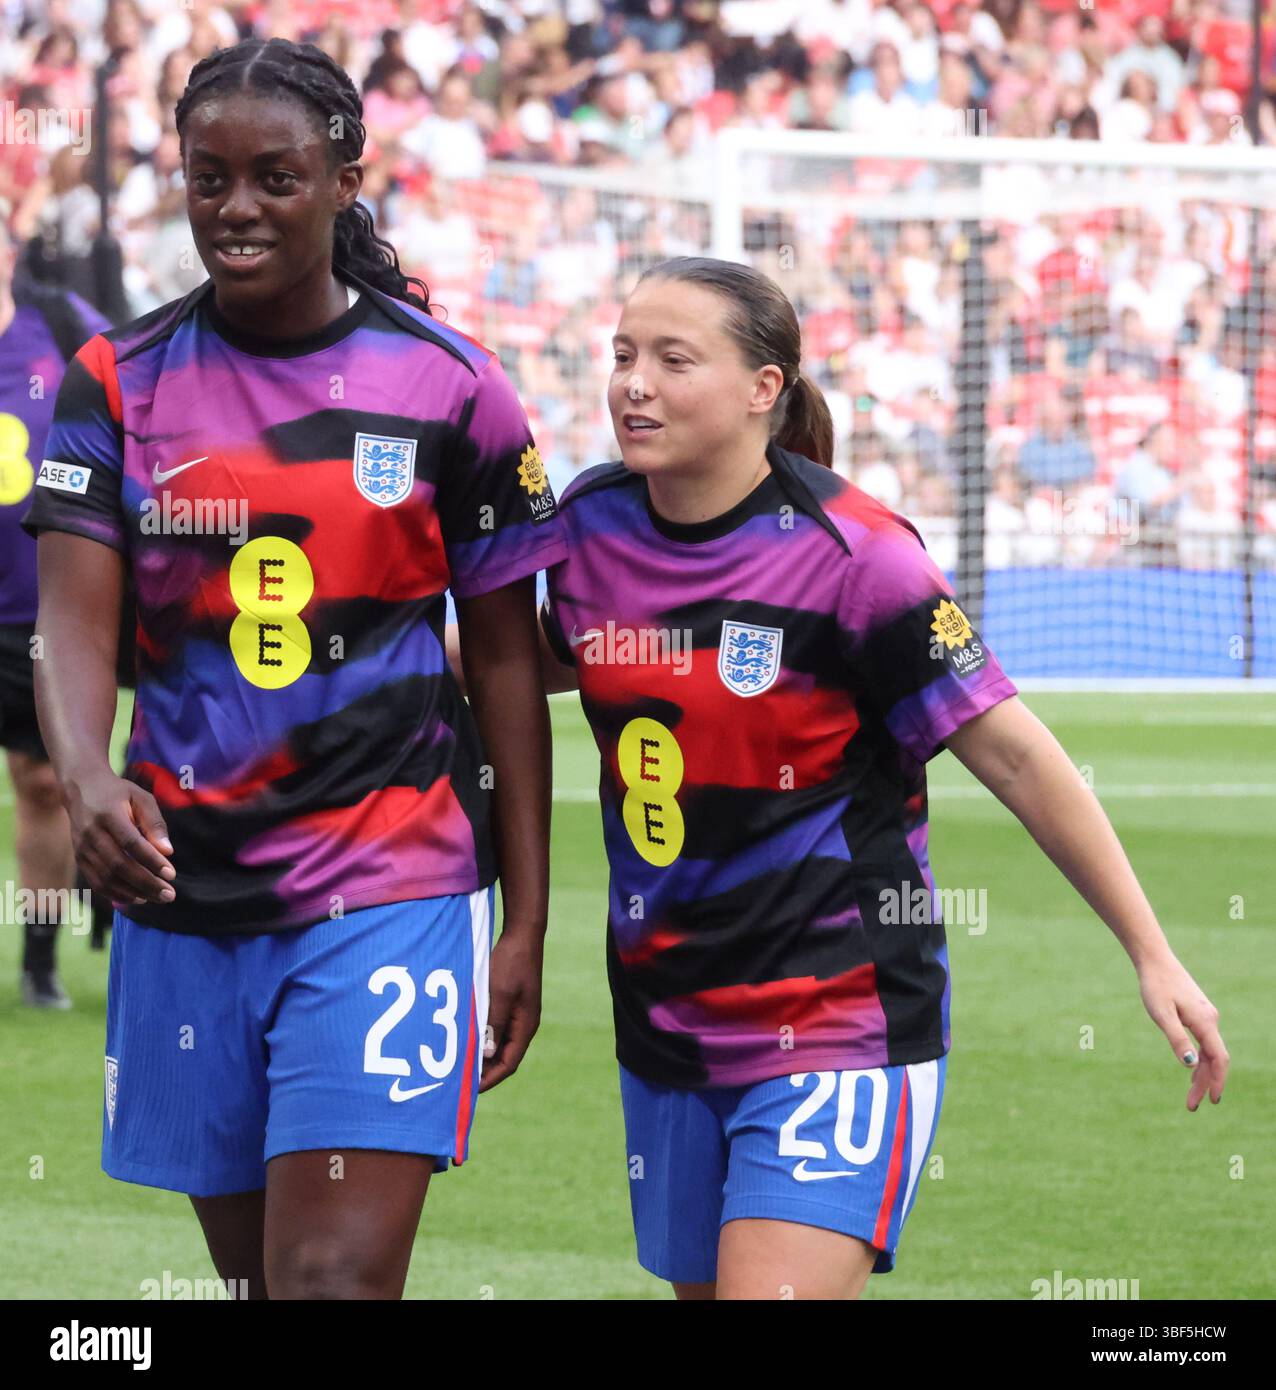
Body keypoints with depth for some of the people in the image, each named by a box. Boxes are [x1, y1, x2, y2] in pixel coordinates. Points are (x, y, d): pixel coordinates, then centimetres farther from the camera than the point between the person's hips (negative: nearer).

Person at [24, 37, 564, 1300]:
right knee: (256, 1277, 11)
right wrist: (87, 781, -28)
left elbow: (505, 660, 5)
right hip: (185, 888, 3)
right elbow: (75, 627, -6)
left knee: (335, 1279, -15)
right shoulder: (120, 384, 4)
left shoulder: (448, 388, 0)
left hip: (388, 883, -3)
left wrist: (525, 922, 3)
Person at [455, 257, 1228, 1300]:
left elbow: (1013, 754, -11)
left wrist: (1153, 954, -11)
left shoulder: (851, 556, -15)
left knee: (774, 1291, -20)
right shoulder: (593, 521, 2)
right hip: (665, 1014, 7)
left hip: (838, 1019, -6)